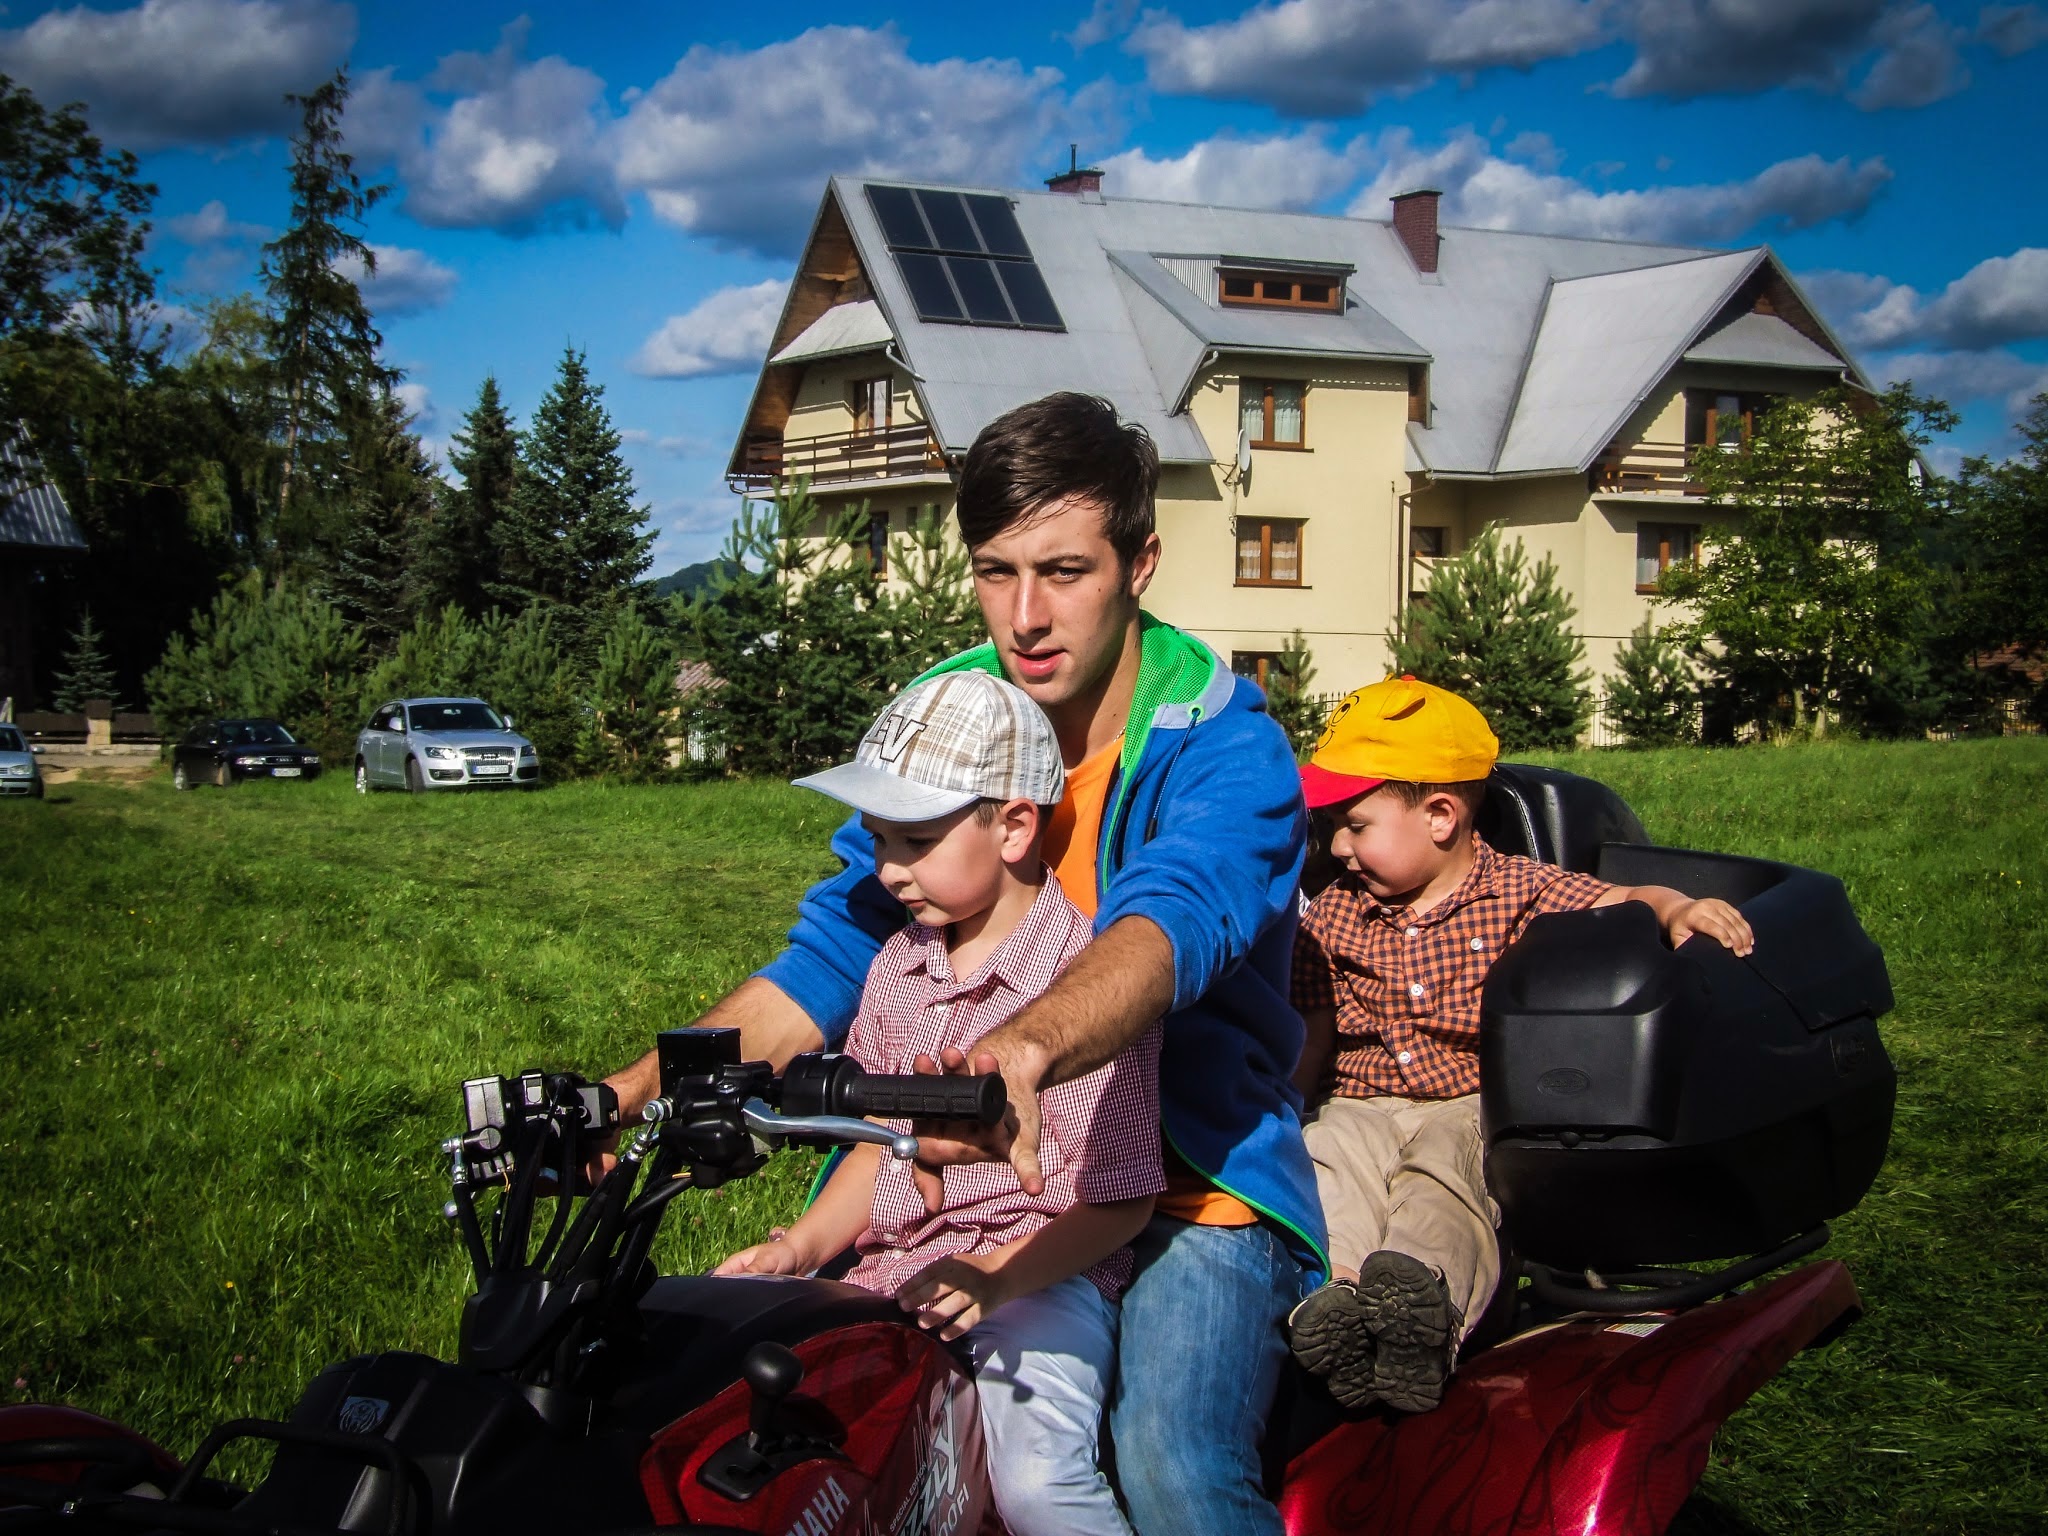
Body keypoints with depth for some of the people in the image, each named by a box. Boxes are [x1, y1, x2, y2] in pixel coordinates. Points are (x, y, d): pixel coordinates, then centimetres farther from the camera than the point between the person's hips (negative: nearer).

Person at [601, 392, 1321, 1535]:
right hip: (985, 1182, 5)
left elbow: (1174, 921, -35)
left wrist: (1023, 1051, -57)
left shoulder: (1229, 751, -14)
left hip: (1194, 1186, -5)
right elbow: (836, 951, 1)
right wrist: (639, 1092, -14)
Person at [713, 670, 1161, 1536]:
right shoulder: (899, 964, 11)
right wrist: (799, 1247, -1)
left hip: (1041, 1275, -6)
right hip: (894, 1269, 7)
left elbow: (1118, 1198, -11)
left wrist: (999, 1277, -26)